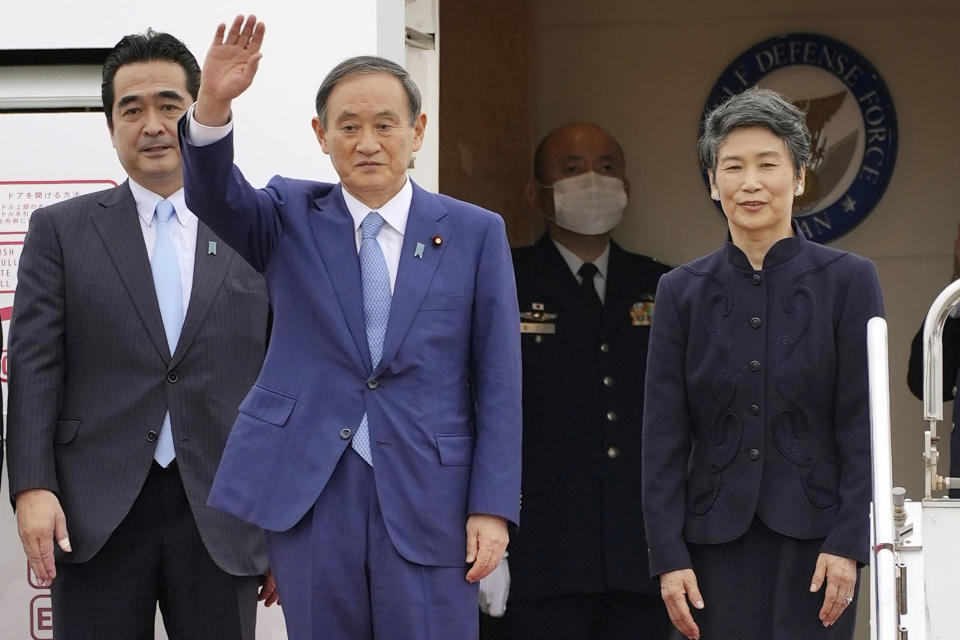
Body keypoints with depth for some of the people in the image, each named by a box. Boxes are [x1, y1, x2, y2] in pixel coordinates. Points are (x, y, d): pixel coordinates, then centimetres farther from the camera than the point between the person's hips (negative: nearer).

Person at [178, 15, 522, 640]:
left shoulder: (476, 233, 5)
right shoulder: (291, 218, 9)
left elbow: (498, 383, 3)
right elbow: (213, 194, -11)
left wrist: (493, 506, -4)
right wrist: (213, 105, -31)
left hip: (427, 500, -1)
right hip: (307, 492, 1)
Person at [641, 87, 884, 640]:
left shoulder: (848, 280, 2)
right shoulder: (682, 292, 7)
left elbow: (863, 426, -1)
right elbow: (664, 436, 5)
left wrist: (848, 543, -8)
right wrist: (669, 554, -2)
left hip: (813, 538, -2)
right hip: (719, 543, 2)